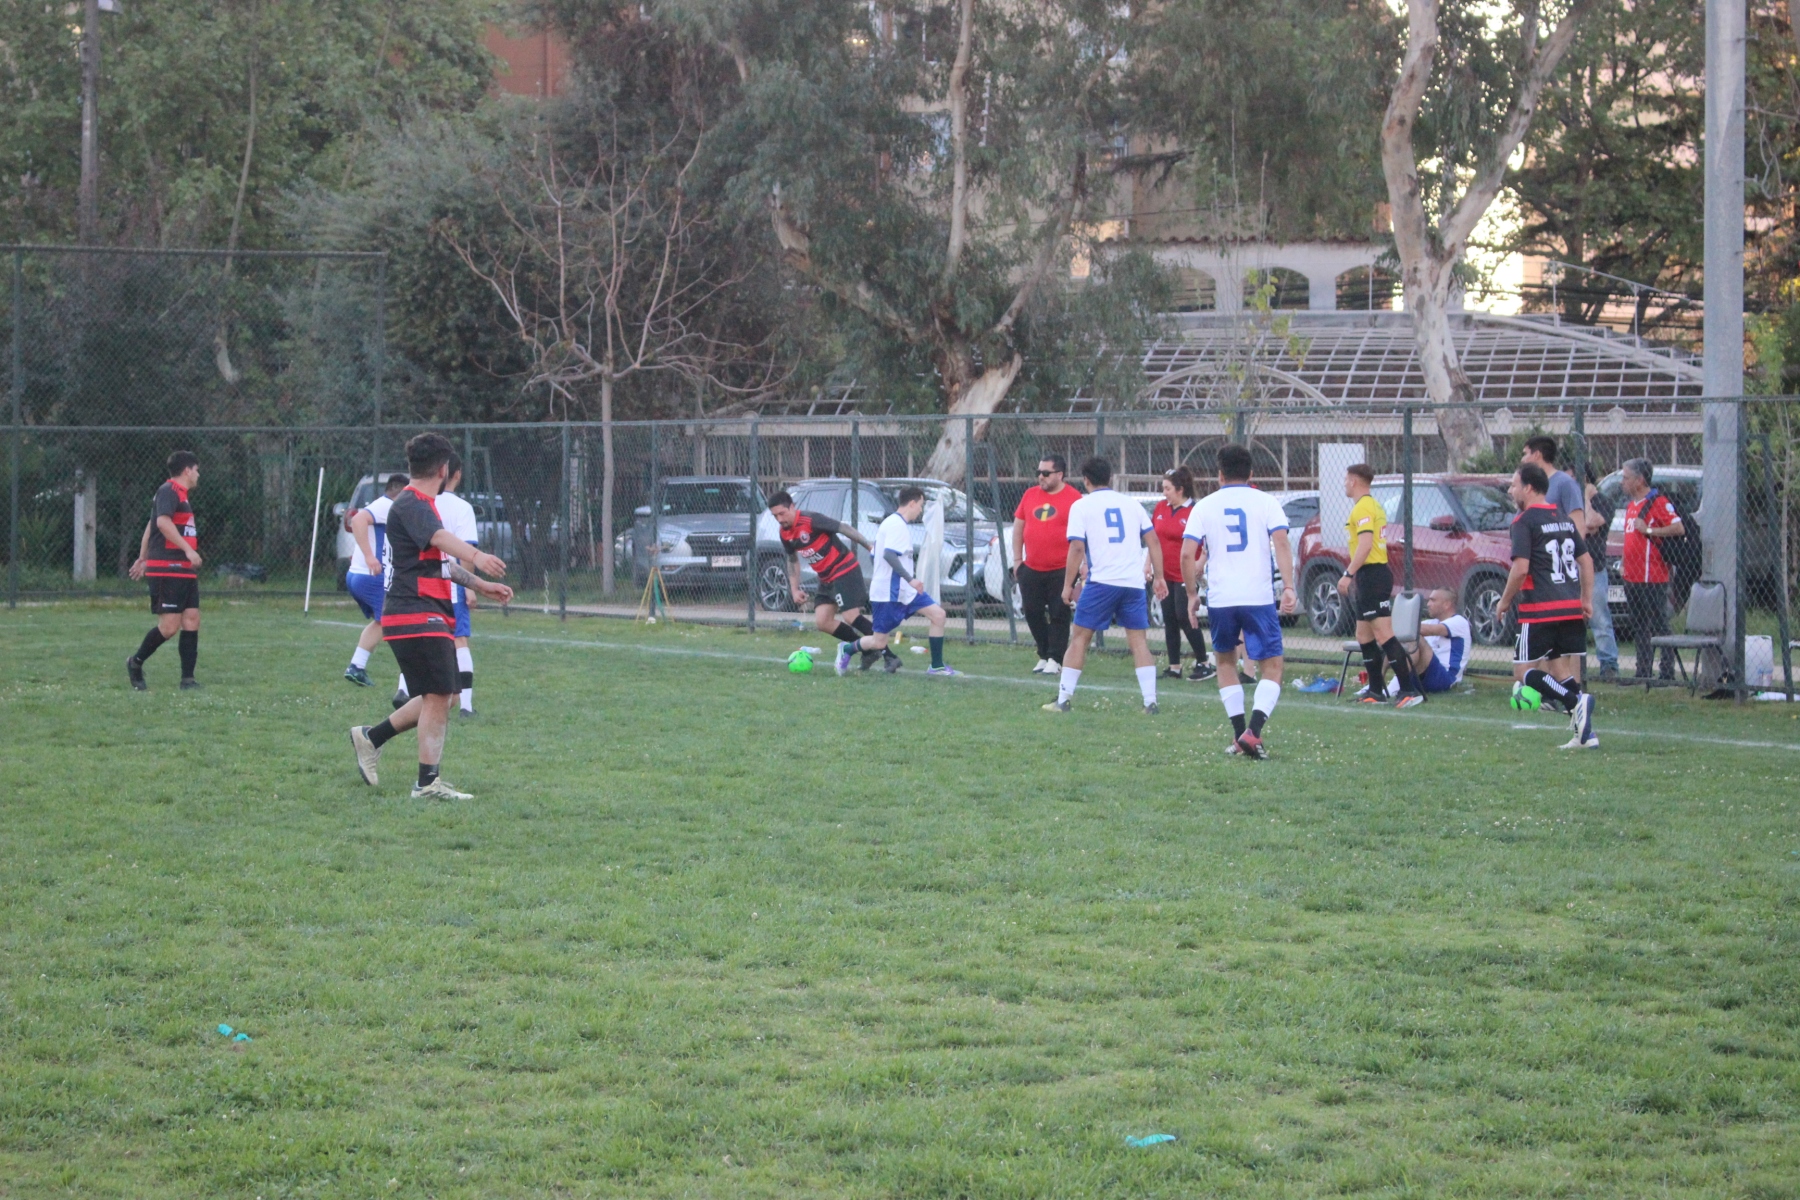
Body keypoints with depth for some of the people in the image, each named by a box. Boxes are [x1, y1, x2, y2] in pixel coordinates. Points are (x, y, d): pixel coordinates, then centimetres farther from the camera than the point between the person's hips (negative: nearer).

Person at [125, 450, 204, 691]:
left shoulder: (181, 495, 22)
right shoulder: (168, 491, -9)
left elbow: (151, 525, 30)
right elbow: (162, 522, -25)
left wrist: (143, 558, 35)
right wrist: (188, 549, -28)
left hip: (184, 570, 10)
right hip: (166, 569, -10)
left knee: (192, 619, 2)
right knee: (170, 624, -11)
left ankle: (188, 679, 2)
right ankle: (136, 663, 9)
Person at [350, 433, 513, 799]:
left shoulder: (422, 505, 21)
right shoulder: (410, 505, -13)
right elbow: (439, 538, -35)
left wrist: (480, 584, 36)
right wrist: (476, 556, -52)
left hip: (432, 615, 11)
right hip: (415, 615, -11)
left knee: (439, 697, 13)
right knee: (438, 696, -11)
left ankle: (371, 738, 24)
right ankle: (428, 783, -7)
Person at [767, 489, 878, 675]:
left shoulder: (811, 521, -20)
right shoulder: (785, 534, 3)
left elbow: (844, 529, -18)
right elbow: (792, 560, 19)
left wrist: (869, 546, -18)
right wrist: (795, 589, 12)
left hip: (845, 570, -8)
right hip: (826, 580, 8)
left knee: (850, 616, -17)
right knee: (822, 622, -1)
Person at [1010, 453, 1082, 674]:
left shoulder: (1073, 498, -7)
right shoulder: (1030, 495, 8)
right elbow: (1018, 527, 15)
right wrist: (1017, 559, 12)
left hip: (1061, 570, -5)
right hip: (1031, 570, 5)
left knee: (1058, 615, -1)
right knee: (1032, 613, 7)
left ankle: (1055, 660, 4)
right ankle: (1044, 656, 20)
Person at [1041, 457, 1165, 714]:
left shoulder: (1081, 506, 3)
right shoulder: (1132, 504, 13)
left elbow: (1077, 548, -6)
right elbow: (1153, 541, 10)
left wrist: (1068, 585, -1)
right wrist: (1158, 576, 14)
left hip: (1101, 580, -3)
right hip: (1135, 582, 3)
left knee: (1080, 637, 5)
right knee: (1139, 640, 6)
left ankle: (1063, 700, 5)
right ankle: (1150, 701, 0)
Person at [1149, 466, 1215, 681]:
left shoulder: (1194, 512, -13)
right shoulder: (1161, 507, 6)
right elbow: (1153, 537, 15)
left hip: (1185, 575, -7)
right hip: (1165, 574, 7)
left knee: (1185, 618, -8)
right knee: (1169, 620, 9)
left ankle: (1203, 663, 4)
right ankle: (1174, 667, 16)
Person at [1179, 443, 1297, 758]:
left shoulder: (1204, 506, 6)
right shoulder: (1265, 502, 4)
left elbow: (1187, 554, -1)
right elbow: (1281, 542, -10)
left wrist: (1192, 594, 10)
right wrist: (1288, 587, -13)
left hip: (1219, 599, 2)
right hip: (1259, 598, -2)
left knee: (1226, 661, 22)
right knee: (1271, 667, 4)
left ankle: (1239, 735, 15)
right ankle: (1253, 731, -18)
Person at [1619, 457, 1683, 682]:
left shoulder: (1658, 502, -10)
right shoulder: (1631, 504, 18)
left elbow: (1679, 528, -20)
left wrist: (1649, 530, -19)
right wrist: (1623, 561, 19)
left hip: (1652, 577, -9)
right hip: (1632, 577, 9)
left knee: (1659, 625, -7)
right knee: (1640, 628, 12)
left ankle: (1667, 670, -5)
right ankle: (1643, 671, 17)